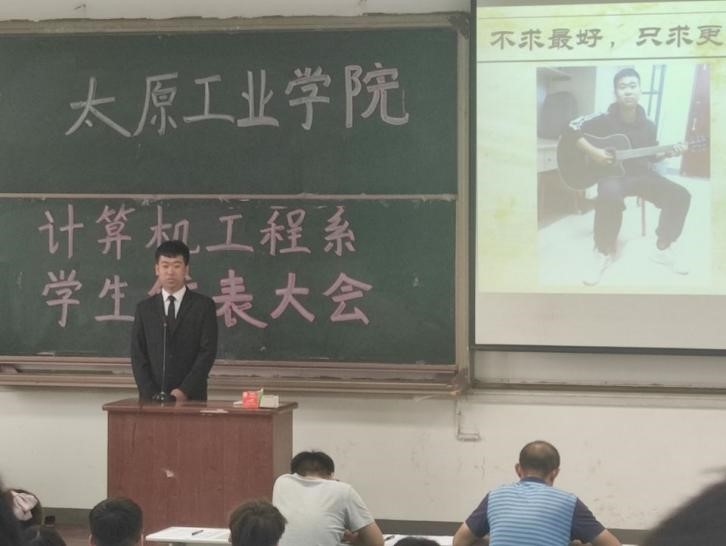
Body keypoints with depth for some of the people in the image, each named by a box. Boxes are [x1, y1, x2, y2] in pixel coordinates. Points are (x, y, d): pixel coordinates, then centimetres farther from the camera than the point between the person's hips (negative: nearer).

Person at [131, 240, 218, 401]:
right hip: (151, 399, 2)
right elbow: (138, 354, 6)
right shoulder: (144, 308, 11)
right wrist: (150, 394, -8)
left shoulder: (204, 306, 4)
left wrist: (184, 391, -12)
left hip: (191, 398, -2)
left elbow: (208, 351, -3)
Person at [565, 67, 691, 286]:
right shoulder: (604, 120, -9)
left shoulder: (648, 125, 6)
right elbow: (571, 129, -12)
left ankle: (663, 248, 4)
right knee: (609, 198, -42)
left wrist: (668, 153, -1)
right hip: (612, 174, -5)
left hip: (641, 174, 5)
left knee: (680, 195, -15)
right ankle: (604, 252, -18)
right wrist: (593, 152, -19)